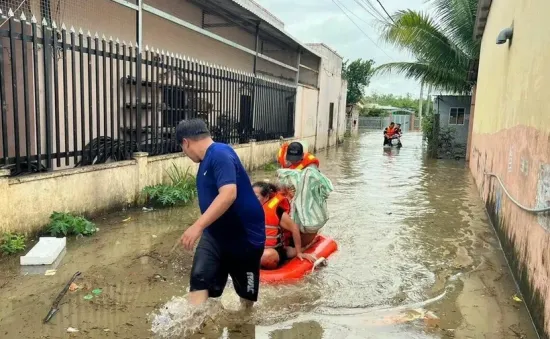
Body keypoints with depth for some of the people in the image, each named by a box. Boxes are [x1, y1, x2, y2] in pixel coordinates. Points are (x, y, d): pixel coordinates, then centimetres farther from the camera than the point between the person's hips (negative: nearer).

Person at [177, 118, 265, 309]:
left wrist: (198, 226, -40)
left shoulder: (220, 154, -22)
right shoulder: (207, 159, 8)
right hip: (215, 234, 8)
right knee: (199, 278, -12)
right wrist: (202, 228, 31)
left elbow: (229, 194, -36)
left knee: (246, 292, 12)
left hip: (245, 236, -8)